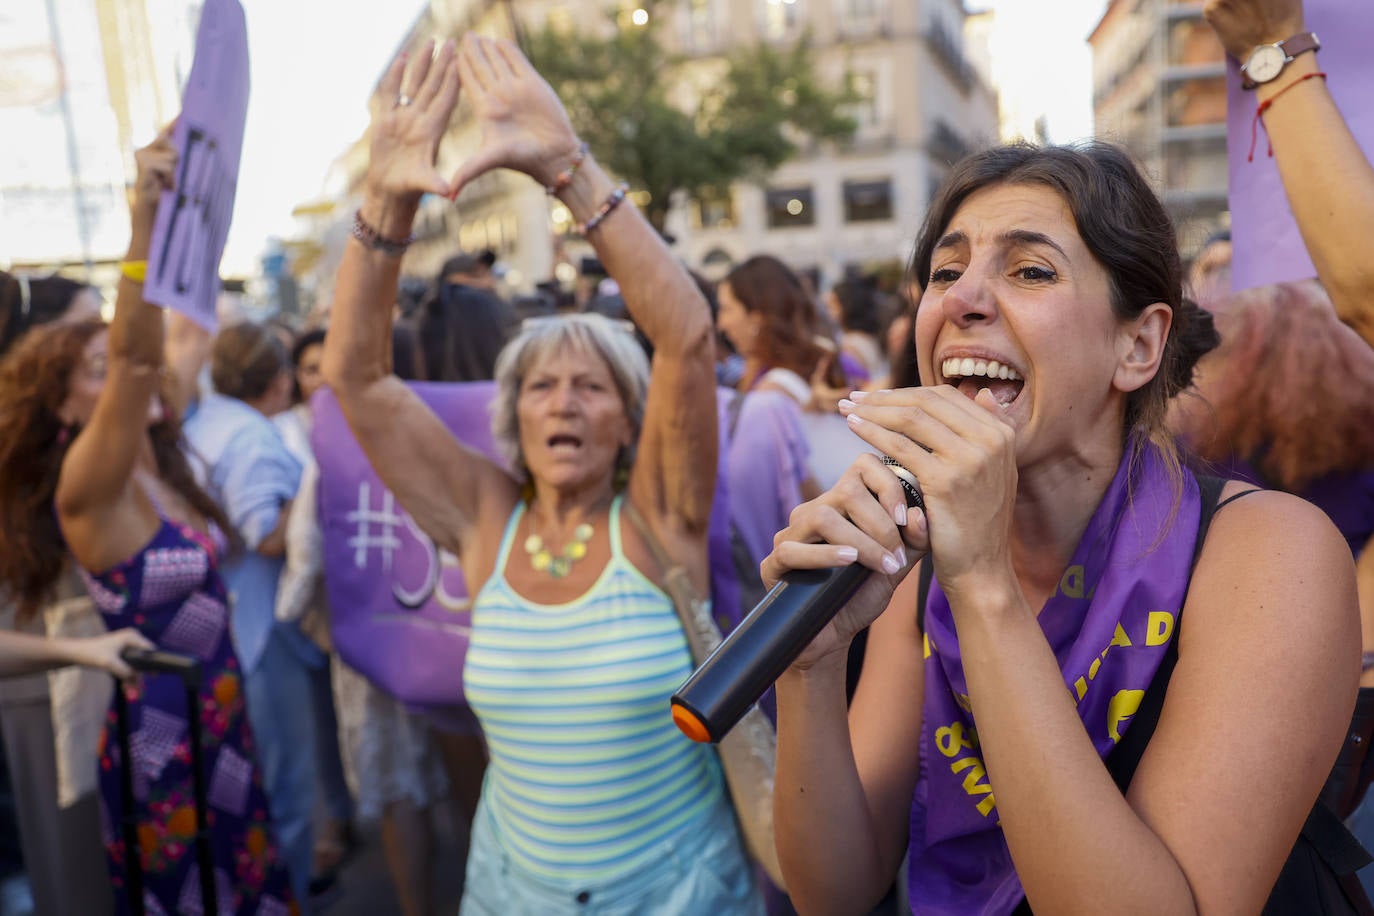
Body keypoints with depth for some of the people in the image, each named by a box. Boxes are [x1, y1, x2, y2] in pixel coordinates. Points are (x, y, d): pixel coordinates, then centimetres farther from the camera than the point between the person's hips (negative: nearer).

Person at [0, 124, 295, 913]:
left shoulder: (156, 464, 3)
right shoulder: (86, 490, -20)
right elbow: (138, 356, -36)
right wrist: (146, 215, -44)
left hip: (220, 720, 8)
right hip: (162, 740, -7)